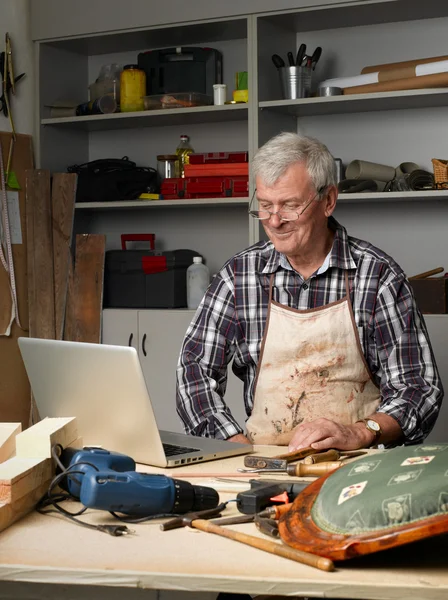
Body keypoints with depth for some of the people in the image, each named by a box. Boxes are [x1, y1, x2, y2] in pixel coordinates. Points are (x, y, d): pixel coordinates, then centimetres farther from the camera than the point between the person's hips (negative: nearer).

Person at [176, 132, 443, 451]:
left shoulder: (378, 275, -2)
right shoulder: (239, 274, 6)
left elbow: (419, 385, -4)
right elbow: (196, 368, 6)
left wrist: (360, 433, -21)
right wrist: (237, 443, -10)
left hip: (358, 462, -2)